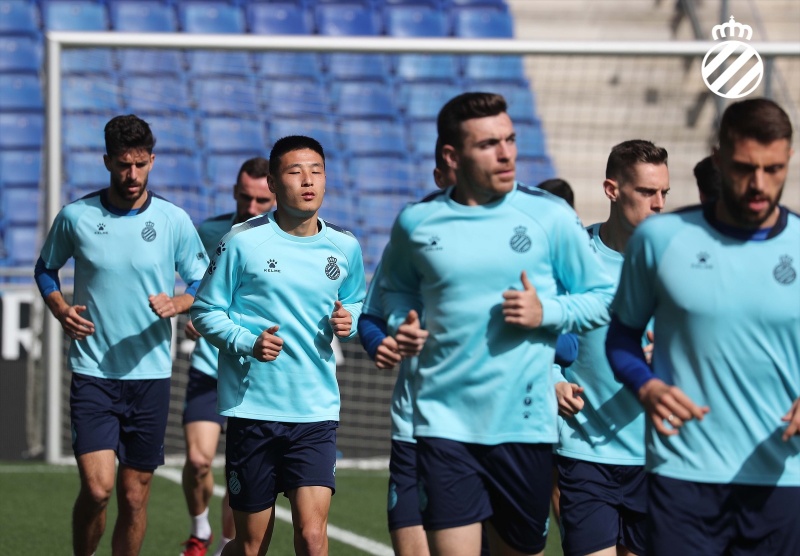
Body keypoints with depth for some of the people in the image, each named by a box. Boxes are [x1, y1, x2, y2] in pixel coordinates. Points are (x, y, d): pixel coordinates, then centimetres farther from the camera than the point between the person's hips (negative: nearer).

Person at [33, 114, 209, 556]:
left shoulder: (173, 220, 0)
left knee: (134, 497, 5)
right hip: (92, 372, -1)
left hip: (150, 374, 1)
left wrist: (176, 303, -13)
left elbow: (203, 284, 9)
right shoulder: (74, 217, -1)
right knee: (97, 487, -15)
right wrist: (60, 309, -3)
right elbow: (46, 268, 16)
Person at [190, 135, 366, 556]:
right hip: (253, 408, -2)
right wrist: (248, 343, -17)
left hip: (316, 412, 2)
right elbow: (205, 311, 0)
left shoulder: (344, 247, 6)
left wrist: (348, 321, -1)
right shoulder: (243, 241, -4)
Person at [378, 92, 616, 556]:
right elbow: (398, 287, 25)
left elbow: (603, 298, 6)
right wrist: (401, 325, 4)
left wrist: (546, 313, -12)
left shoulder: (551, 216, -1)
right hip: (446, 424, 0)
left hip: (525, 425, 0)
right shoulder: (416, 222, 5)